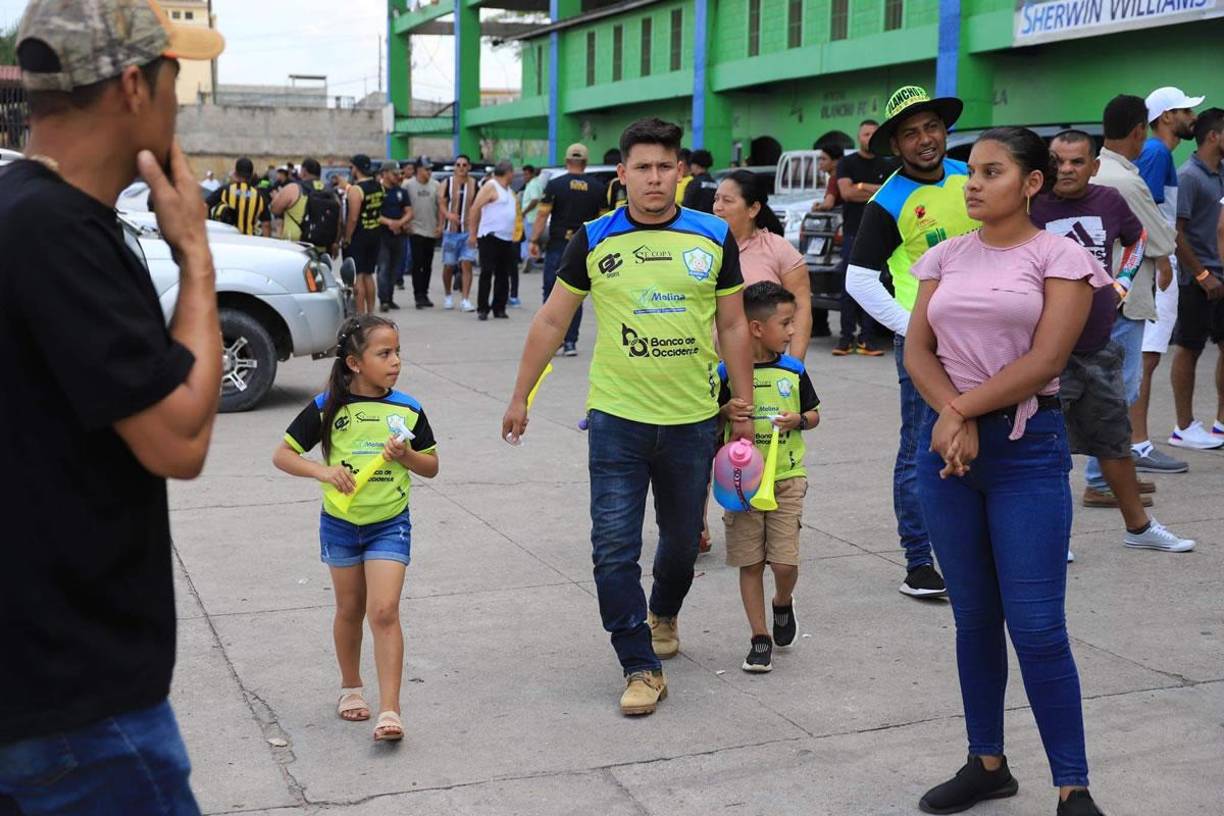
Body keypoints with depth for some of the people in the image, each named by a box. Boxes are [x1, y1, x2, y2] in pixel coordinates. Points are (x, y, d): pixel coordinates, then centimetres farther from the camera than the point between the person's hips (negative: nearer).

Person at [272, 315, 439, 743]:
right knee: (350, 609, 15)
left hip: (390, 524, -1)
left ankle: (389, 710, -11)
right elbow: (282, 454, -7)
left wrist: (405, 455, -16)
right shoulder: (328, 407, -10)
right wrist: (323, 470, -23)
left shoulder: (407, 410, -5)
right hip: (340, 522, 1)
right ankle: (350, 687, 37)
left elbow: (431, 466, 5)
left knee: (384, 611, -11)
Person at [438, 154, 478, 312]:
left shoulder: (475, 184, 4)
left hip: (468, 231, 0)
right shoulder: (447, 183, 3)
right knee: (448, 265, 7)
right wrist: (448, 214, -21)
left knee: (467, 264, -9)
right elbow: (441, 204, 0)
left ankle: (465, 300, -8)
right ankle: (447, 296, 28)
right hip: (450, 230, 0)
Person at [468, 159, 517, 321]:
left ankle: (499, 308, 13)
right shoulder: (490, 187, -7)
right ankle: (482, 309, -5)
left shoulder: (508, 190, 18)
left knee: (503, 275, 7)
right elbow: (475, 208, -13)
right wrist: (473, 233, -17)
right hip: (490, 237, -8)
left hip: (507, 239, 8)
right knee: (487, 273, -7)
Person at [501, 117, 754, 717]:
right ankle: (641, 668, 7)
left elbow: (732, 326, 7)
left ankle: (663, 612, 47)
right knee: (614, 548, -5)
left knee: (683, 540, 16)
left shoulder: (714, 238, 0)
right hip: (617, 417, -1)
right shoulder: (594, 239, -1)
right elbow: (552, 320, 7)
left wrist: (744, 408, 6)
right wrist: (520, 398, 8)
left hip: (692, 419, 1)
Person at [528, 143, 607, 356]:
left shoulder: (555, 185, -3)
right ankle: (570, 342, 7)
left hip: (558, 245, -2)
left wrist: (534, 240, -2)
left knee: (552, 293, 7)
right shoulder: (597, 187, 4)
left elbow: (542, 214, -7)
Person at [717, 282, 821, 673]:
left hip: (786, 478, 1)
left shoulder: (793, 370, 2)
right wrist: (725, 412, -18)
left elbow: (814, 413, 13)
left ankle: (783, 604, 29)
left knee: (785, 562, -4)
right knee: (750, 563, 5)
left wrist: (800, 420, -8)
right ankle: (760, 638, 16)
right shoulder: (727, 372, -5)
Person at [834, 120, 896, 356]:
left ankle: (868, 337, 2)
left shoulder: (888, 166, 13)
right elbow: (846, 192, -6)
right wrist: (878, 190, -3)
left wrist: (862, 187, -6)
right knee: (849, 286, -3)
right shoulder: (847, 163, 8)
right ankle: (846, 337, -1)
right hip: (853, 232, -1)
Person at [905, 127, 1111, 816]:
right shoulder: (946, 257, 10)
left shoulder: (1061, 257, -3)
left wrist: (963, 408, -12)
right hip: (946, 443, 5)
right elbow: (918, 351, 4)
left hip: (1027, 447, -4)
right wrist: (952, 420, -12)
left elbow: (1045, 360, -13)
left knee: (1037, 624, -7)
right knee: (974, 616, 11)